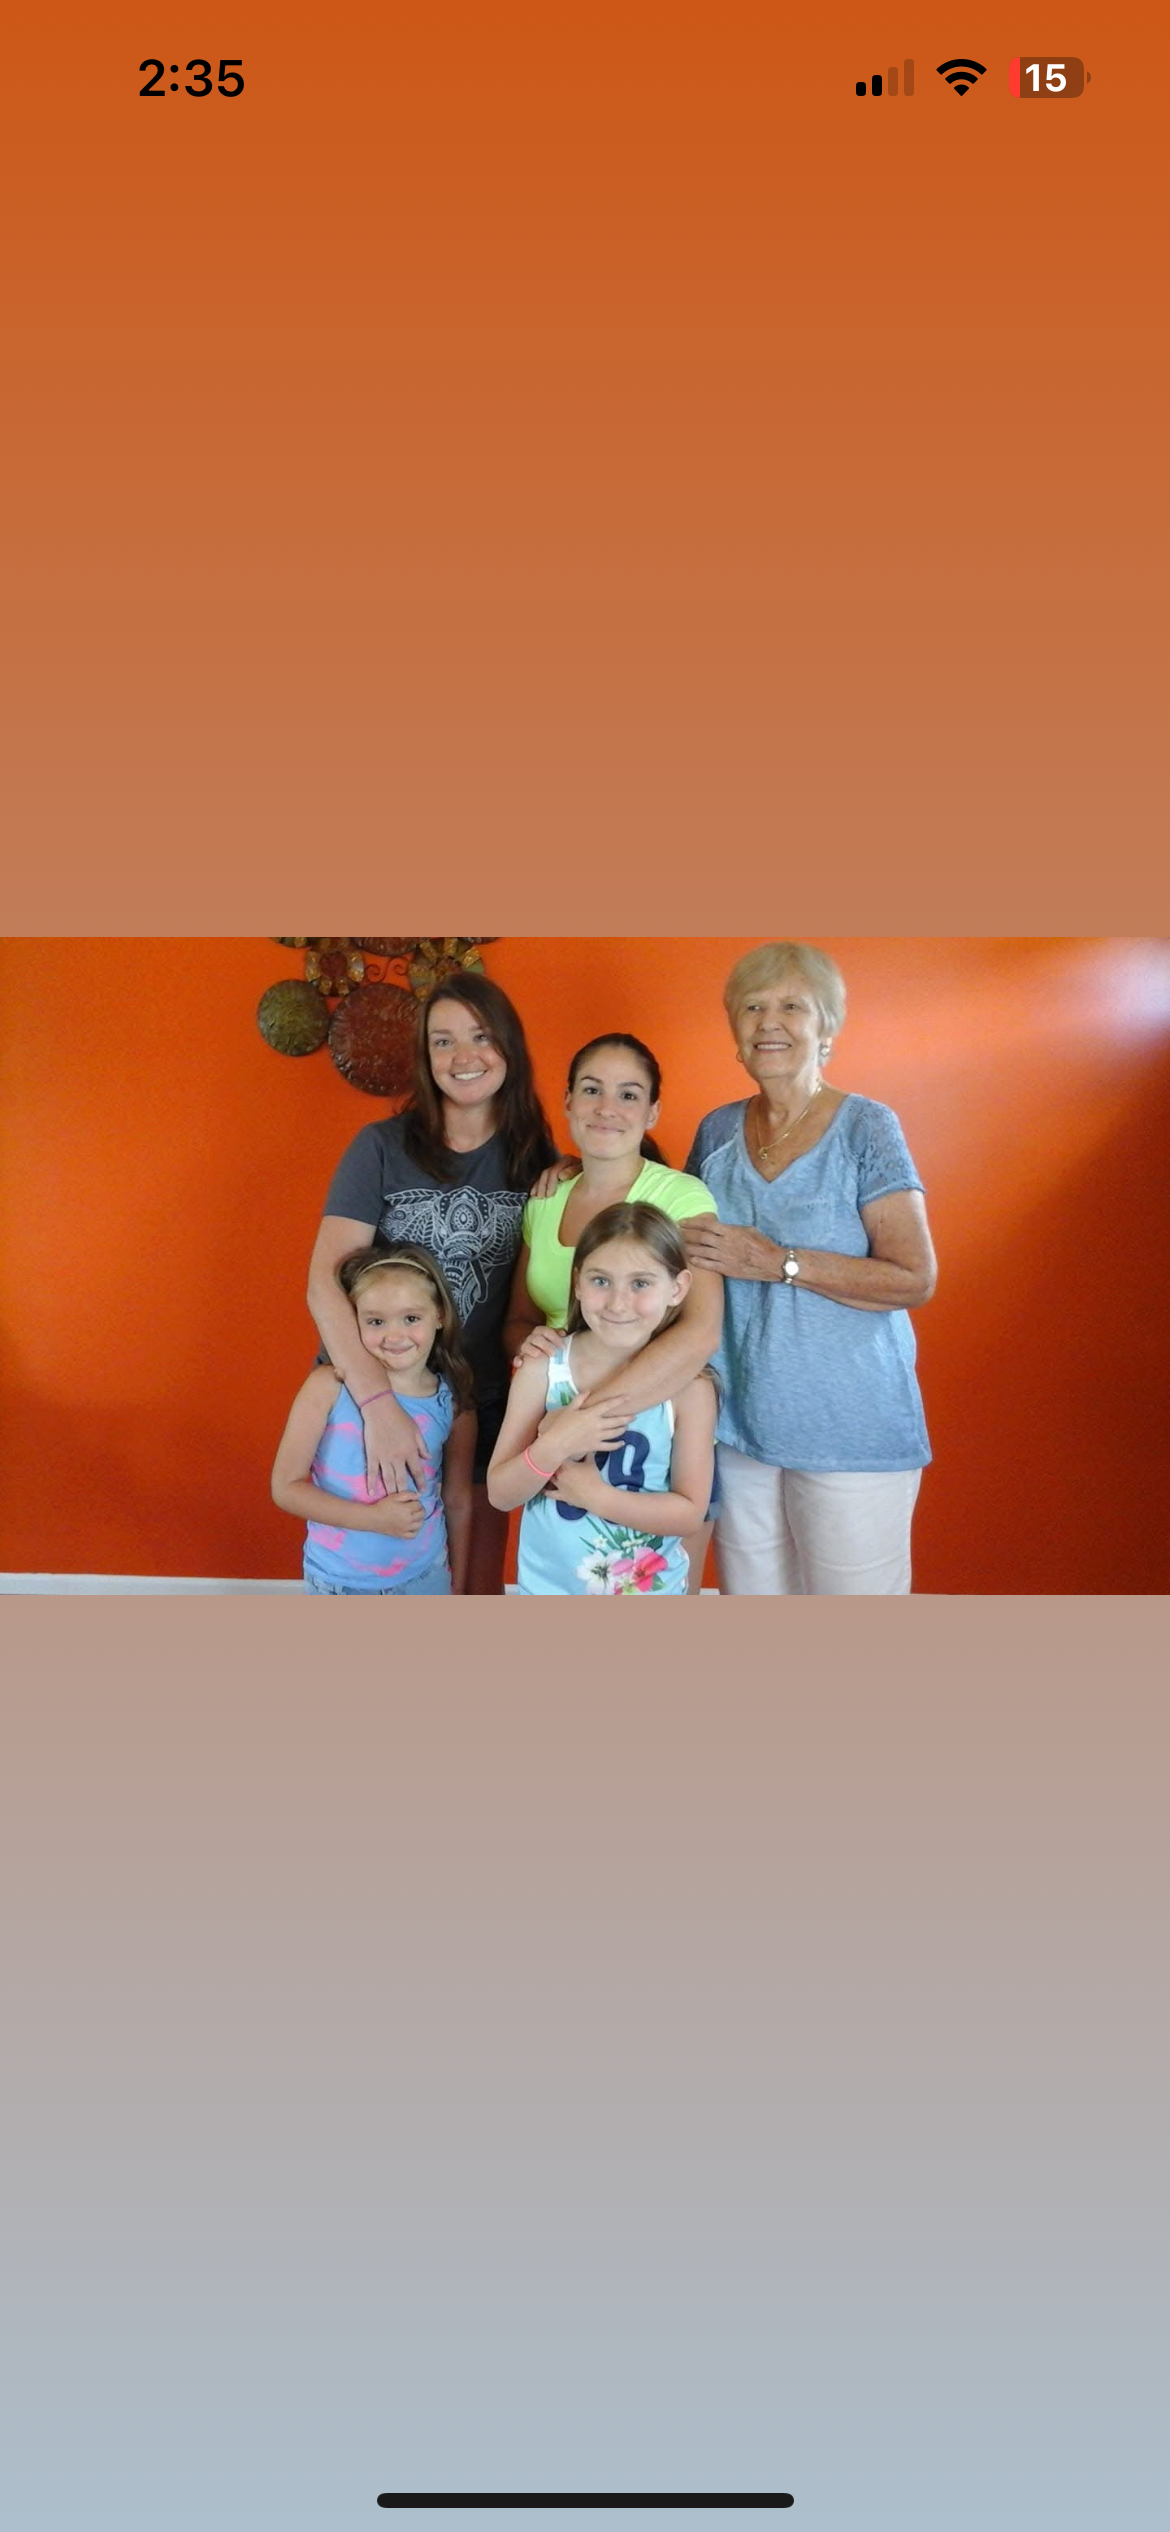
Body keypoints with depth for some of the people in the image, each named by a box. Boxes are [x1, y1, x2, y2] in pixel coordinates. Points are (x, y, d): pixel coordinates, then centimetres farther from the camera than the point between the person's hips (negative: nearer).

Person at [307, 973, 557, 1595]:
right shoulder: (383, 1146, -9)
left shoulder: (534, 1158, 0)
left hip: (486, 1403, 2)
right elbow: (325, 1282, -17)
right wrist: (378, 1403, -27)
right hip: (379, 1395, -2)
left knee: (479, 1579, 13)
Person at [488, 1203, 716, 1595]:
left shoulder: (688, 1386, -15)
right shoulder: (542, 1368, -12)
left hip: (647, 1592, -1)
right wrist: (554, 1446, -27)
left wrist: (597, 1496, -22)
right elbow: (500, 1495, -10)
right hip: (548, 1588, 1)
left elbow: (691, 1511, -13)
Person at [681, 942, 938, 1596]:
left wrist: (778, 1262, -18)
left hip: (850, 1433, -4)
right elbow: (688, 1237, 23)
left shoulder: (866, 1127, -7)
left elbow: (915, 1279, -13)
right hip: (740, 1423, 5)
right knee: (748, 1591, 12)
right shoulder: (719, 1130, 8)